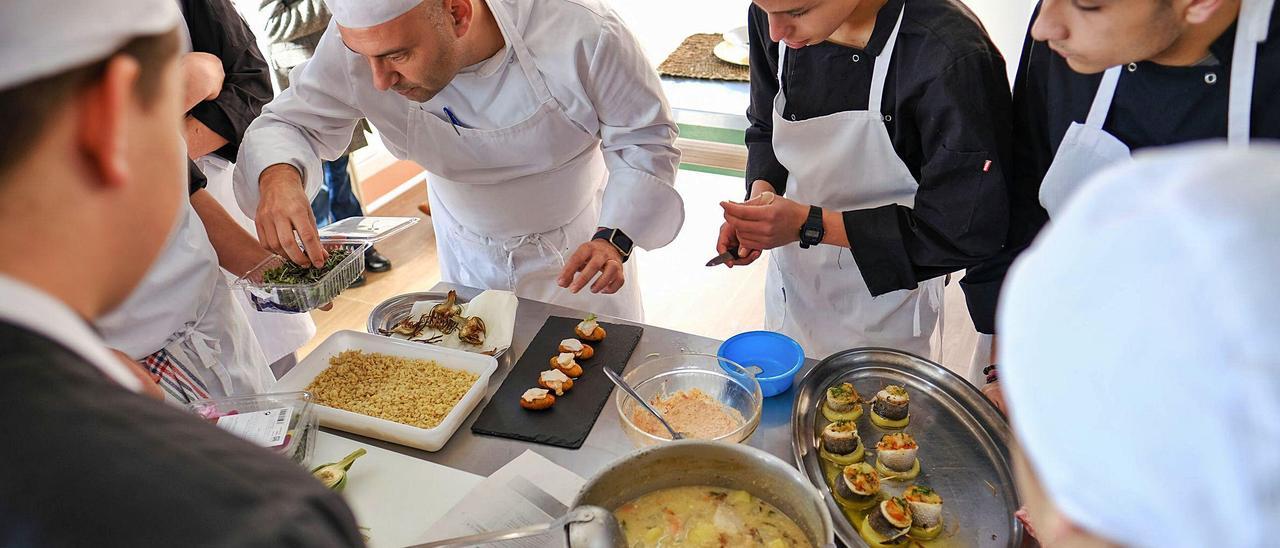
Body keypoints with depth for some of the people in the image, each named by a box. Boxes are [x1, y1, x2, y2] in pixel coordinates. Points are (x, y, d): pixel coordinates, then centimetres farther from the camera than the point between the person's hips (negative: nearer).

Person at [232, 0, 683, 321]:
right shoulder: (357, 40, -28)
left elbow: (644, 139, -22)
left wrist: (614, 239, -36)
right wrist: (279, 175, -40)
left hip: (579, 249, -1)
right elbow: (289, 122, -15)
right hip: (469, 257, 2)